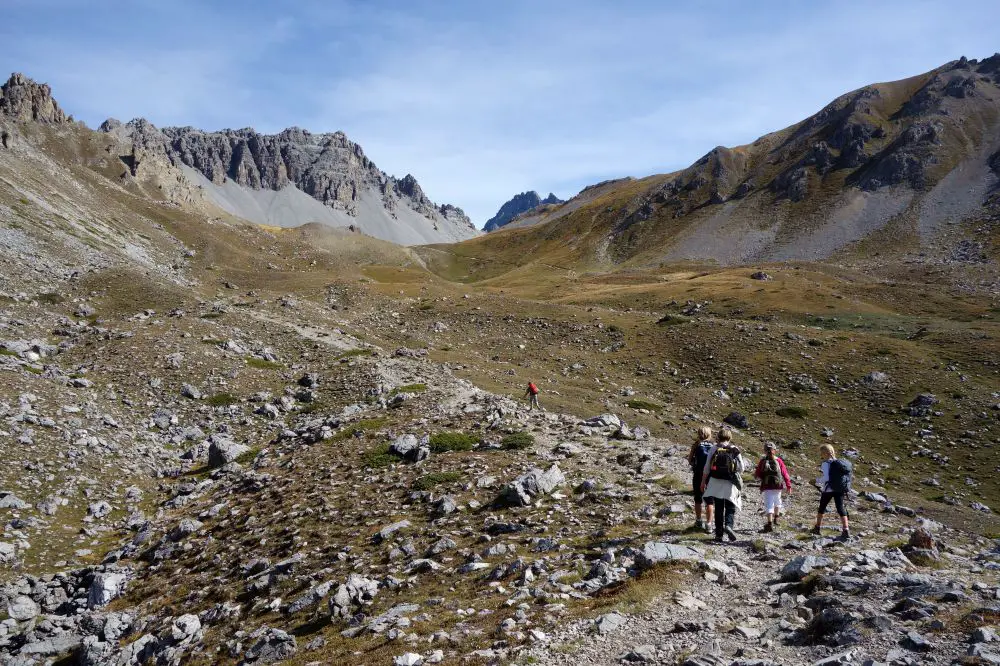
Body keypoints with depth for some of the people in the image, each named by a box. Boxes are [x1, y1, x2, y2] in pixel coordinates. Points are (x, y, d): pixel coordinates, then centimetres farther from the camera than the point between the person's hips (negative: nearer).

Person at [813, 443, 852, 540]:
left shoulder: (826, 463, -13)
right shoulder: (839, 463, 7)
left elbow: (826, 478, -19)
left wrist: (816, 480, -5)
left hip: (829, 489, -5)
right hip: (840, 489, 5)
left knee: (822, 507, 12)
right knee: (841, 508, 4)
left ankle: (817, 528, 22)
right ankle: (846, 530, -7)